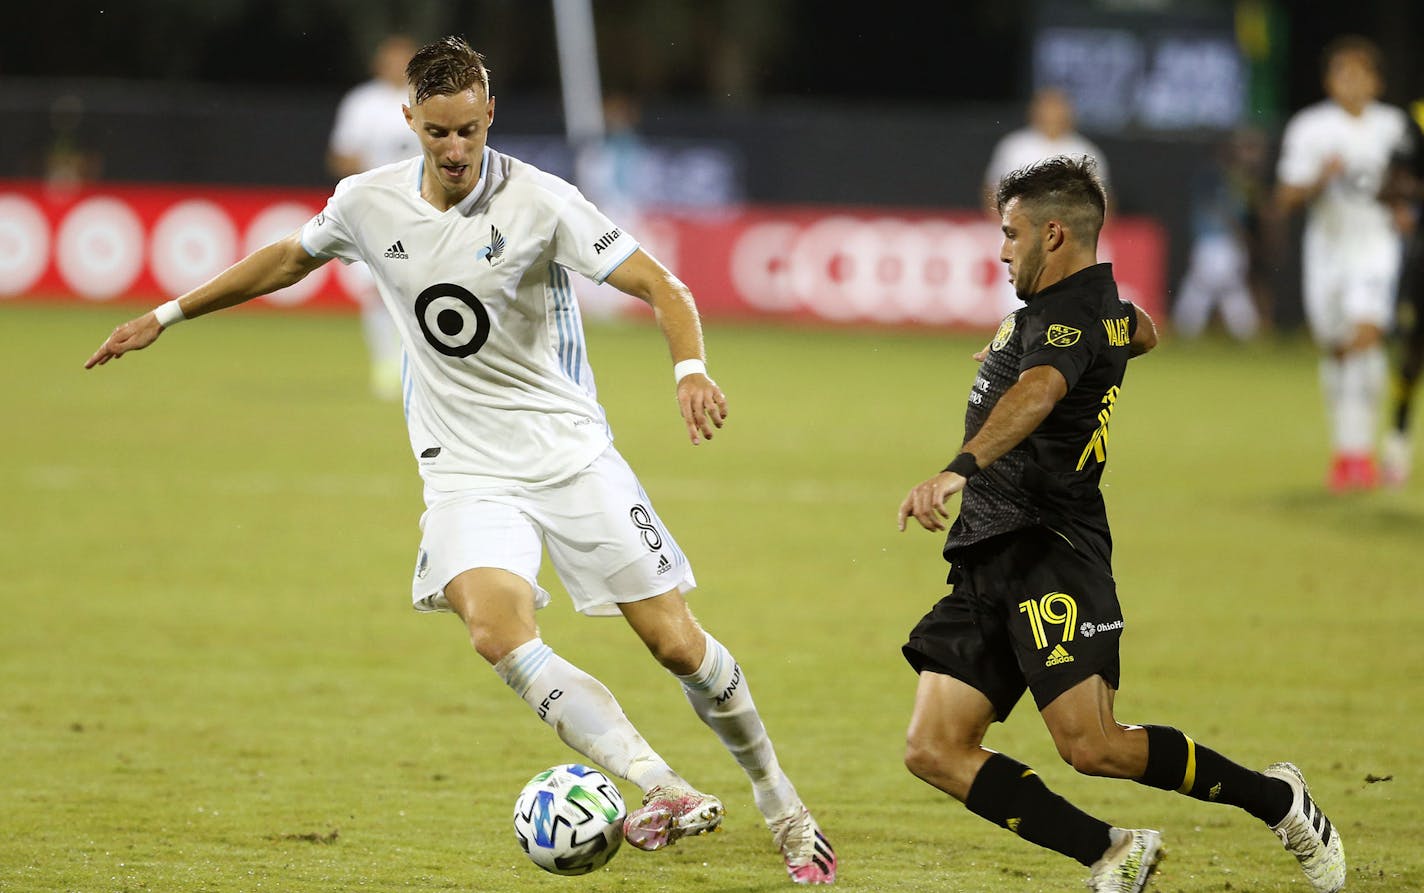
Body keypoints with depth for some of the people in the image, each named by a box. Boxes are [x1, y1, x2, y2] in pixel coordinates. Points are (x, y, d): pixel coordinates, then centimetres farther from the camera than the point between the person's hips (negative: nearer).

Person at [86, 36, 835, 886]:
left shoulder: (539, 201, -12)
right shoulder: (369, 203, -1)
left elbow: (660, 287, -14)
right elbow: (289, 258, 20)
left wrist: (690, 368, -34)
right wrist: (167, 315, 22)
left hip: (571, 453, -2)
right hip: (466, 472, 2)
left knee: (676, 641, -2)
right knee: (497, 629, -27)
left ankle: (780, 803, 21)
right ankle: (666, 791, -30)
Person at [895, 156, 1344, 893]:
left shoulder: (1068, 315, -12)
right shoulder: (1107, 308, 20)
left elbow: (1038, 392, -34)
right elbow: (1143, 332, 46)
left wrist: (959, 469, -52)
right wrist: (1013, 353, 56)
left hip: (1047, 553, -10)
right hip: (990, 558, 10)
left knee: (1091, 748, -18)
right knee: (933, 751, -2)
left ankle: (1277, 800, 3)